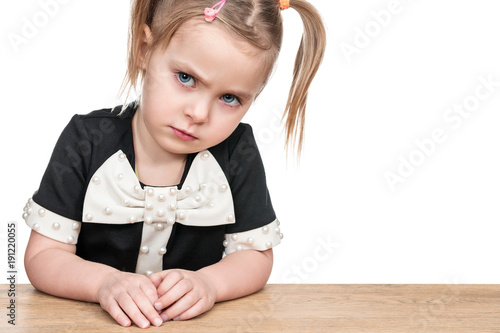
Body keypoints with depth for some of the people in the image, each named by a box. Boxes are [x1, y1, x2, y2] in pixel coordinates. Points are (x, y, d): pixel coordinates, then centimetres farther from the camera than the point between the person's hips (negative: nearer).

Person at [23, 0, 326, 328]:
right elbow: (42, 256, -8)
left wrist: (208, 283, -22)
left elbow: (256, 255, -2)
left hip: (200, 323, 1)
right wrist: (104, 281, -26)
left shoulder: (237, 152, -7)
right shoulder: (87, 141, -10)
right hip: (95, 321, 0)